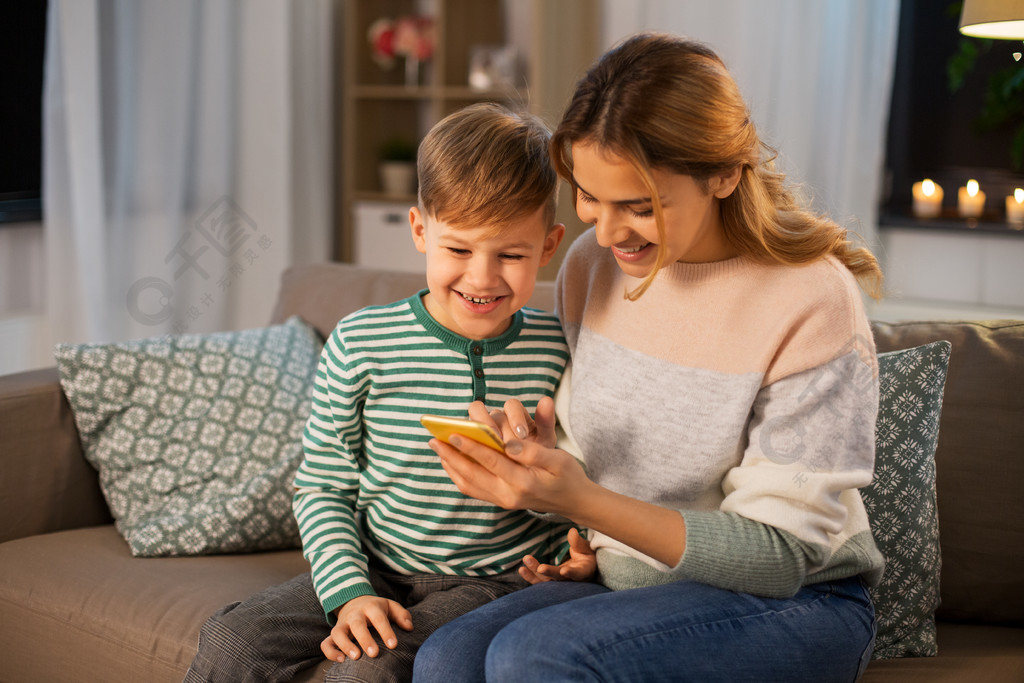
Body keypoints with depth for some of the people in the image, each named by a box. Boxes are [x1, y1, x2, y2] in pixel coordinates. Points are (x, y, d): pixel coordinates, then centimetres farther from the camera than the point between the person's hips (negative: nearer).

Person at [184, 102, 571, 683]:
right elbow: (323, 487, -1)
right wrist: (349, 593, -12)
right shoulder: (361, 343, -6)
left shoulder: (556, 350, -5)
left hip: (495, 580, -2)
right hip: (377, 569, 2)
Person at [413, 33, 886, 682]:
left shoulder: (812, 303, -18)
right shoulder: (592, 263, 0)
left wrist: (582, 501, -30)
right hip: (627, 581, 5)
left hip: (792, 605, -4)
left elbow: (780, 556, -19)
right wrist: (572, 516, -9)